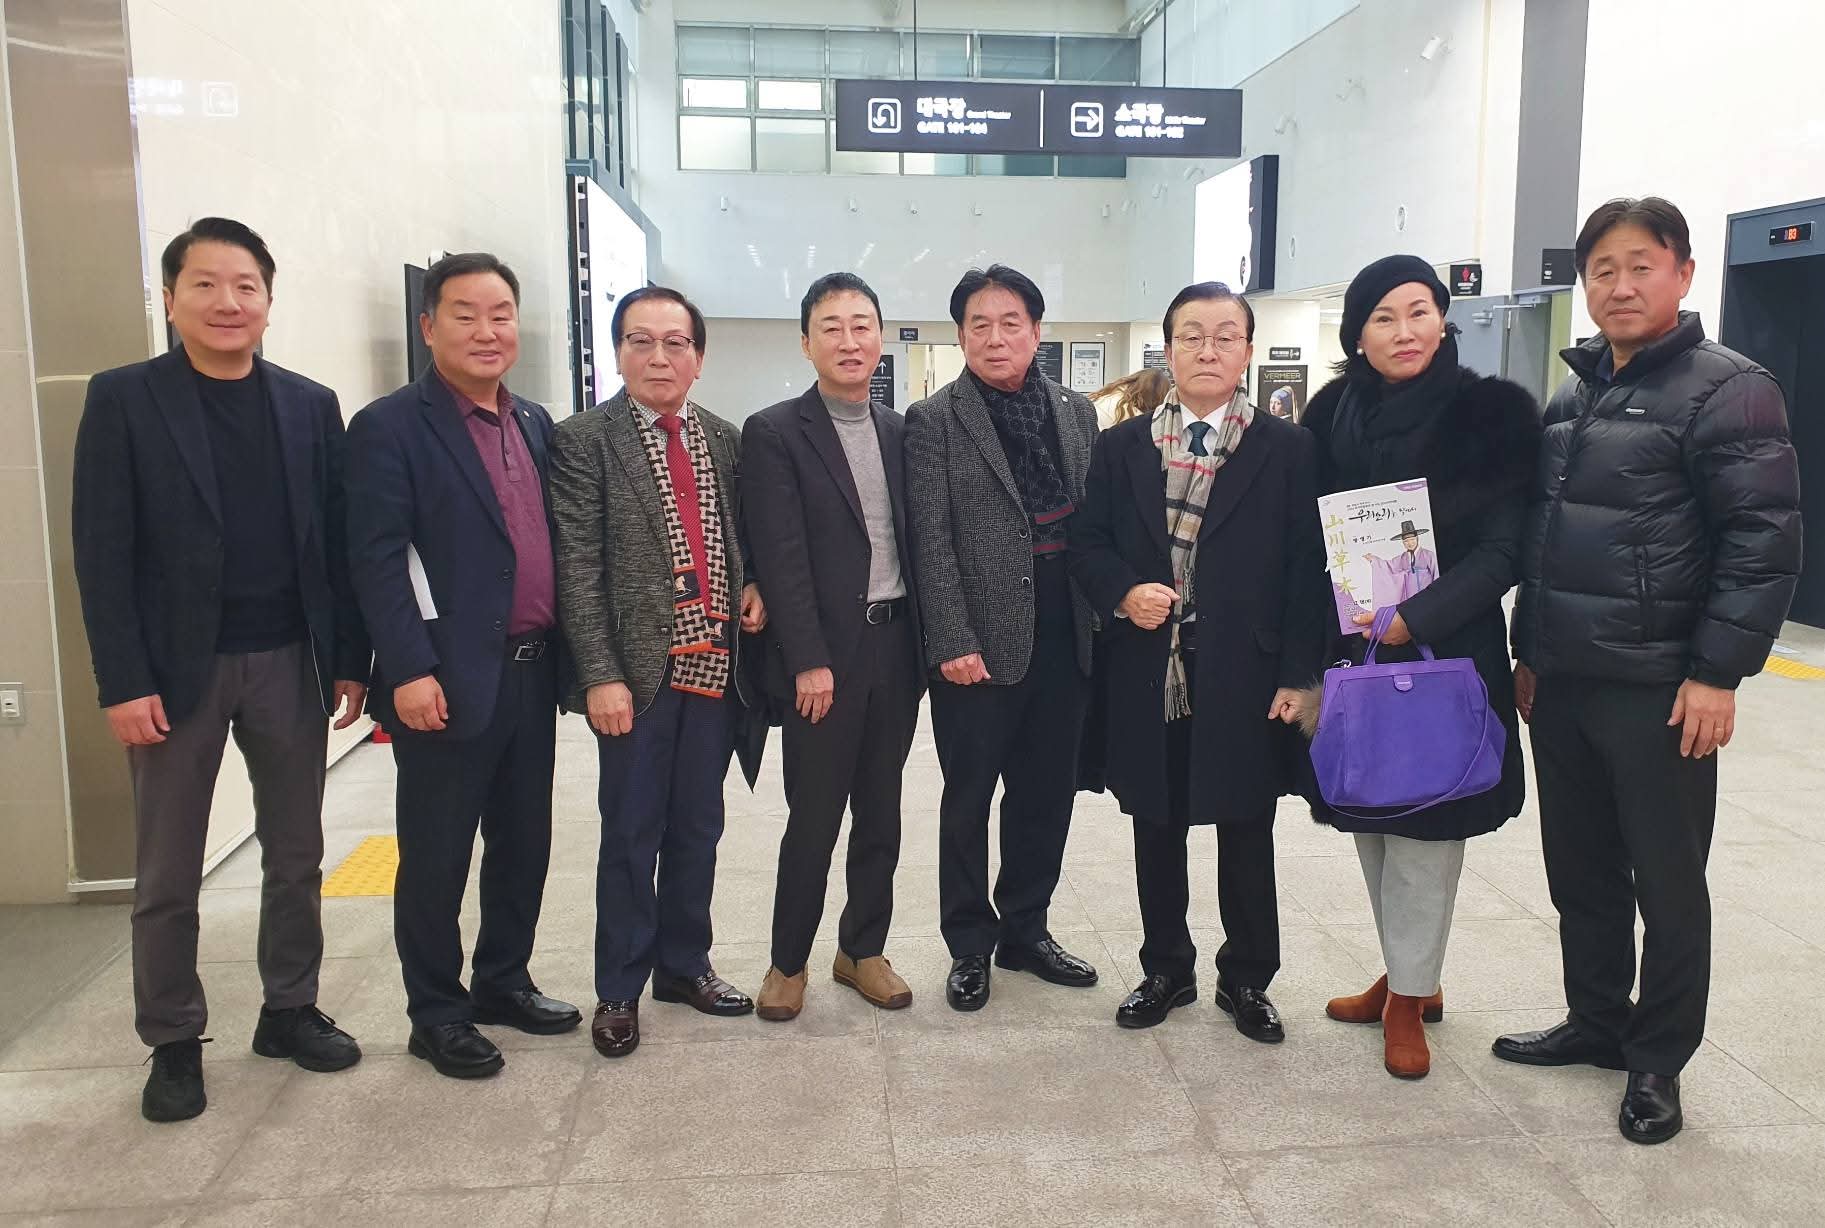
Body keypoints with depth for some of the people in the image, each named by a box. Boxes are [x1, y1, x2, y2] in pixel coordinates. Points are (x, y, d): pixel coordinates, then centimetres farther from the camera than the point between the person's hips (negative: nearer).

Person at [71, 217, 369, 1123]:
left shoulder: (310, 404, 5)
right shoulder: (122, 400, -3)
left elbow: (335, 541, 5)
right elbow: (103, 552, -7)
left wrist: (350, 659, 2)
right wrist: (124, 682, -13)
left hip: (290, 663, 3)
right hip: (177, 669, -2)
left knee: (296, 855, 12)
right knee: (167, 876, 8)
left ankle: (291, 1010, 29)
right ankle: (174, 1044, 23)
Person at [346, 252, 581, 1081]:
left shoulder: (535, 424, 13)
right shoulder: (391, 426, -7)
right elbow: (378, 559, -13)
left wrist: (567, 651, 11)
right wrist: (410, 670, -20)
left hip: (532, 673, 7)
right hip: (449, 681, -6)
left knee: (524, 843, 16)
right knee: (436, 856, 6)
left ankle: (504, 981, 33)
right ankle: (436, 1013, 22)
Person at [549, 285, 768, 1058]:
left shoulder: (725, 440, 9)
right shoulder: (585, 440, -5)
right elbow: (577, 567, -10)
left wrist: (752, 586, -2)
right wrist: (601, 674, -16)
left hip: (715, 664, 5)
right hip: (639, 669, -4)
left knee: (697, 828, 15)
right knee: (631, 836, 6)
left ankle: (684, 965, 32)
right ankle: (619, 989, 22)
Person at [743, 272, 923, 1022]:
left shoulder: (900, 432, 10)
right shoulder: (774, 432, -5)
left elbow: (914, 542, 11)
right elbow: (781, 559, -11)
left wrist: (925, 642, 4)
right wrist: (809, 662, -15)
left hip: (895, 647, 5)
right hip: (822, 655, -5)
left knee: (880, 814, 13)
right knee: (813, 820, 2)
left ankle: (863, 948, 28)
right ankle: (788, 961, 21)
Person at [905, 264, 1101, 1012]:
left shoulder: (1076, 413, 9)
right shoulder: (934, 421, -4)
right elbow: (931, 543, -8)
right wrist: (953, 642, -15)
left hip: (1065, 638, 4)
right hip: (981, 642, -4)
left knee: (1046, 793, 13)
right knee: (969, 798, 7)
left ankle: (1025, 930, 31)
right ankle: (970, 945, 23)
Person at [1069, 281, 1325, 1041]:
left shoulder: (1288, 451, 1)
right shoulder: (1122, 447, 7)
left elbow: (1307, 568, -2)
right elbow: (1087, 545, 8)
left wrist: (1297, 675, -8)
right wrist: (1123, 594, -13)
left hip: (1245, 679, -2)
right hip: (1147, 675, 2)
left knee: (1246, 836, 10)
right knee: (1156, 831, 13)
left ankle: (1246, 979, 29)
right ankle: (1166, 971, 31)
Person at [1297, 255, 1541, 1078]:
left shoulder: (1490, 416, -5)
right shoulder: (1331, 418, 4)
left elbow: (1502, 547, -10)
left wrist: (1417, 618, -22)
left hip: (1445, 655, -4)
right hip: (1350, 654, 4)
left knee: (1425, 826, 1)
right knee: (1370, 823, 13)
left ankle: (1408, 996, 18)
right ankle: (1409, 977, 31)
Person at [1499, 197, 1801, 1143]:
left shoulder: (1728, 389, -8)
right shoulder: (1571, 397, 13)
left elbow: (1764, 542, -14)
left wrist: (1718, 673, -18)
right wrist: (1527, 651, 16)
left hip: (1660, 690, -6)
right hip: (1562, 681, 7)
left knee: (1666, 880, 7)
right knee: (1579, 869, 15)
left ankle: (1657, 1060, 22)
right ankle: (1595, 1021, 32)